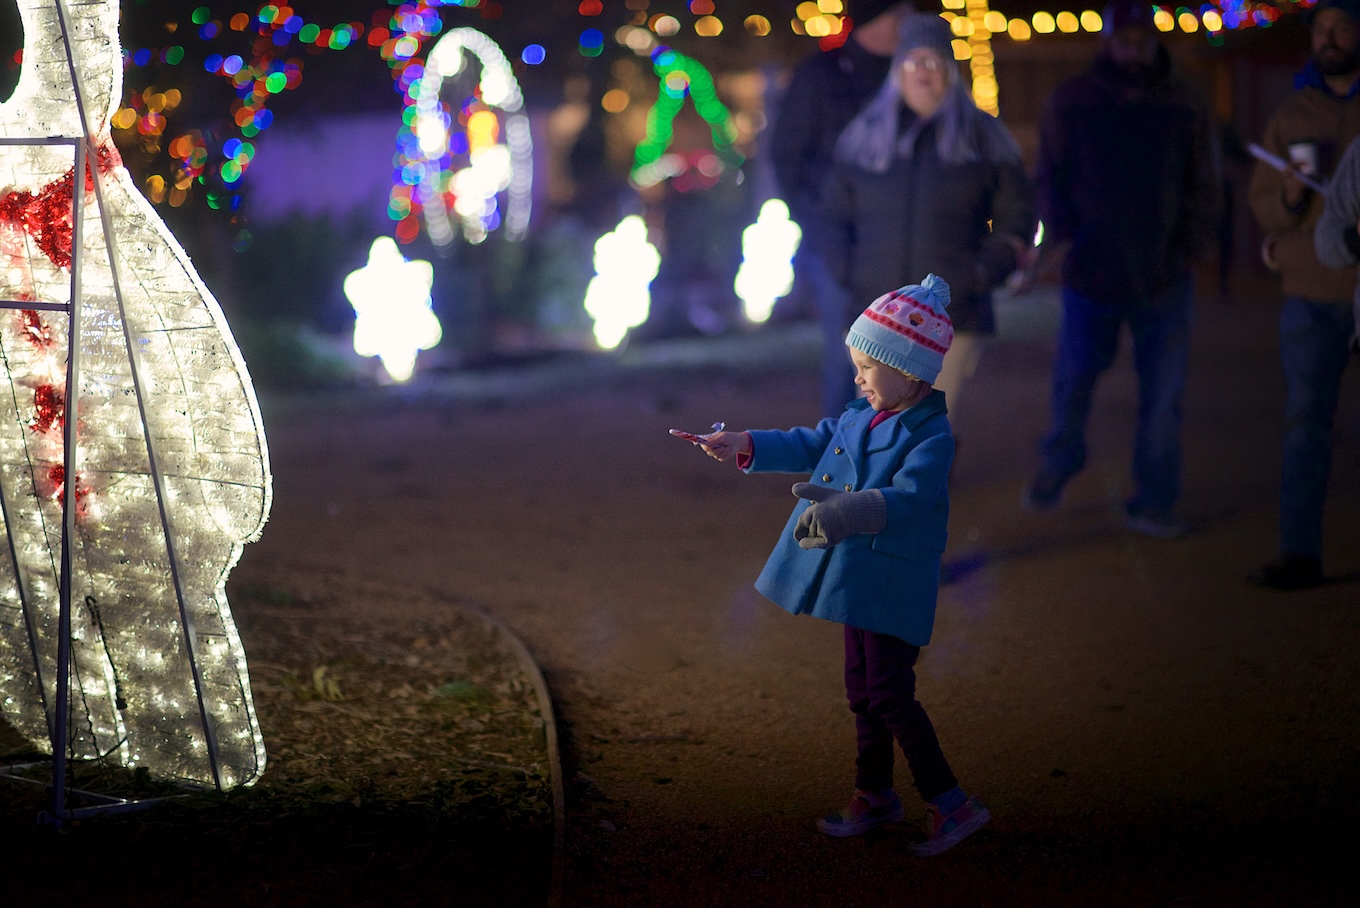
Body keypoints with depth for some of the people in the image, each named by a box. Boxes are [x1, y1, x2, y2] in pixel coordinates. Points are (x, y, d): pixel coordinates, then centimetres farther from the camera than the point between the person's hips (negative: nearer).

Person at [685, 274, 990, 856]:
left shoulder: (931, 436, -18)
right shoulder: (860, 418, 9)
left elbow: (906, 497, -31)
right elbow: (812, 444, 22)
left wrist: (849, 508, -48)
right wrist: (746, 446, 14)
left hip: (894, 584, -9)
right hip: (857, 576, 9)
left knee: (889, 694, -10)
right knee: (862, 691, 16)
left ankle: (952, 804, -2)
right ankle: (875, 795, 29)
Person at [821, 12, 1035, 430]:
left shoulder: (984, 137, 7)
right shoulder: (863, 135, 12)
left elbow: (1016, 222, 8)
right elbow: (836, 218, 18)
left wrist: (979, 276, -5)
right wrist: (845, 275, 2)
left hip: (951, 320, -2)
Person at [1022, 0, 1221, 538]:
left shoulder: (1184, 105, 4)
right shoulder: (1072, 102, 2)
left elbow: (1205, 184, 7)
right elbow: (1050, 178, 4)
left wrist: (1199, 240, -4)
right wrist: (1058, 232, -10)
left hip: (1164, 275, 1)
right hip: (1090, 271, 0)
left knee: (1163, 396, 1)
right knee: (1075, 377, 11)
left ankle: (1153, 504, 10)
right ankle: (1058, 465, 37)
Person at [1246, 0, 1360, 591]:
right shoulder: (1293, 114, 11)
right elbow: (1262, 205, 8)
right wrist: (1291, 196, -13)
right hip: (1312, 294, 2)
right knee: (1305, 421, -2)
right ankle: (1299, 553, -1)